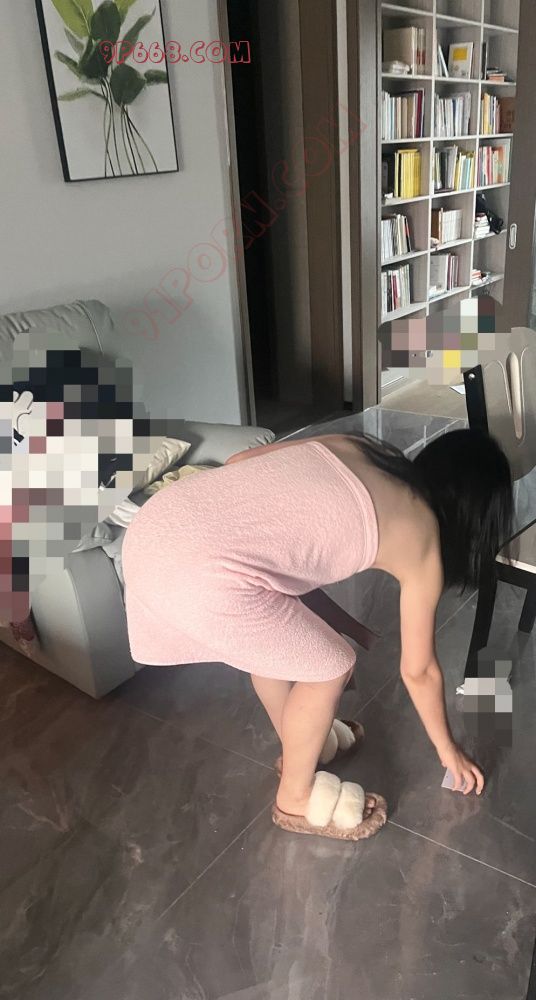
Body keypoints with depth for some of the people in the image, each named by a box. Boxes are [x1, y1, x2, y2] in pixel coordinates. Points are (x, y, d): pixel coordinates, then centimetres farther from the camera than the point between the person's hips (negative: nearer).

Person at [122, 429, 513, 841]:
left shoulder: (349, 446, 19)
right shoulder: (420, 538, 7)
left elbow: (240, 461, 19)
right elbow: (419, 671, 17)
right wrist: (448, 749, 34)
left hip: (156, 524, 8)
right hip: (203, 580, -8)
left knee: (271, 635, 29)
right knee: (331, 665, 15)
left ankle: (302, 742, 50)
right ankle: (296, 797, 35)